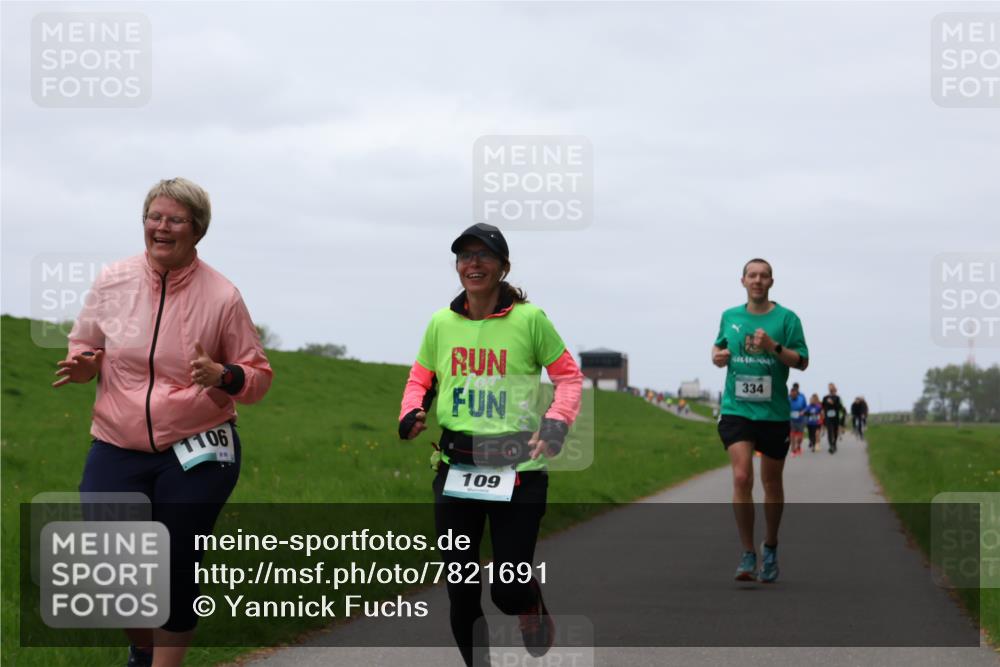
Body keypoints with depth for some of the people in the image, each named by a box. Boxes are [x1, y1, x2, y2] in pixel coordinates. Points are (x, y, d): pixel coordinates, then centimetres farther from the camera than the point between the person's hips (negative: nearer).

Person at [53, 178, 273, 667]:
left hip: (197, 451, -2)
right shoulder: (113, 282, 0)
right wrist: (84, 366, -9)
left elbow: (257, 375, 1)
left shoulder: (221, 296, -5)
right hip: (118, 450, 2)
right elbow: (84, 346, 14)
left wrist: (221, 377, -20)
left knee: (177, 571, 2)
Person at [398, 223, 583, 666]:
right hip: (456, 466, 3)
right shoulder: (442, 323, 5)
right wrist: (412, 411, -3)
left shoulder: (529, 319, -5)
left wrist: (556, 420, -14)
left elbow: (568, 376, 3)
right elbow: (421, 377, 18)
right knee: (460, 590, 2)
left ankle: (533, 603, 31)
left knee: (509, 590, -6)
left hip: (518, 468, -3)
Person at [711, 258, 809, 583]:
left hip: (774, 413, -1)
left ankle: (770, 548, 31)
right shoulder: (729, 317, 8)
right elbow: (719, 346, 25)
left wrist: (774, 347, -19)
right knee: (742, 477, -15)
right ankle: (747, 554, -9)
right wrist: (718, 355, 2)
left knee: (772, 483, 10)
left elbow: (802, 361, -4)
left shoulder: (786, 318, -1)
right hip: (736, 409, 1)